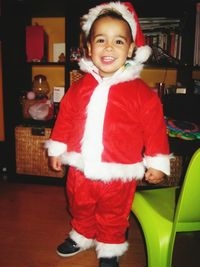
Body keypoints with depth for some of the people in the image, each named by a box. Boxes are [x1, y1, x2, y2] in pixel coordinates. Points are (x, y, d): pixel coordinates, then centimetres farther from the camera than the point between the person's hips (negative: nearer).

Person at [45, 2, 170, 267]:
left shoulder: (142, 93, -13)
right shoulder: (79, 87, -2)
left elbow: (155, 129, -8)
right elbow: (65, 119, 7)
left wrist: (157, 163, -6)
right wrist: (57, 148, 11)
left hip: (118, 174, -3)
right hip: (80, 169, 4)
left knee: (112, 216, 20)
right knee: (80, 209, 26)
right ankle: (82, 236, 54)